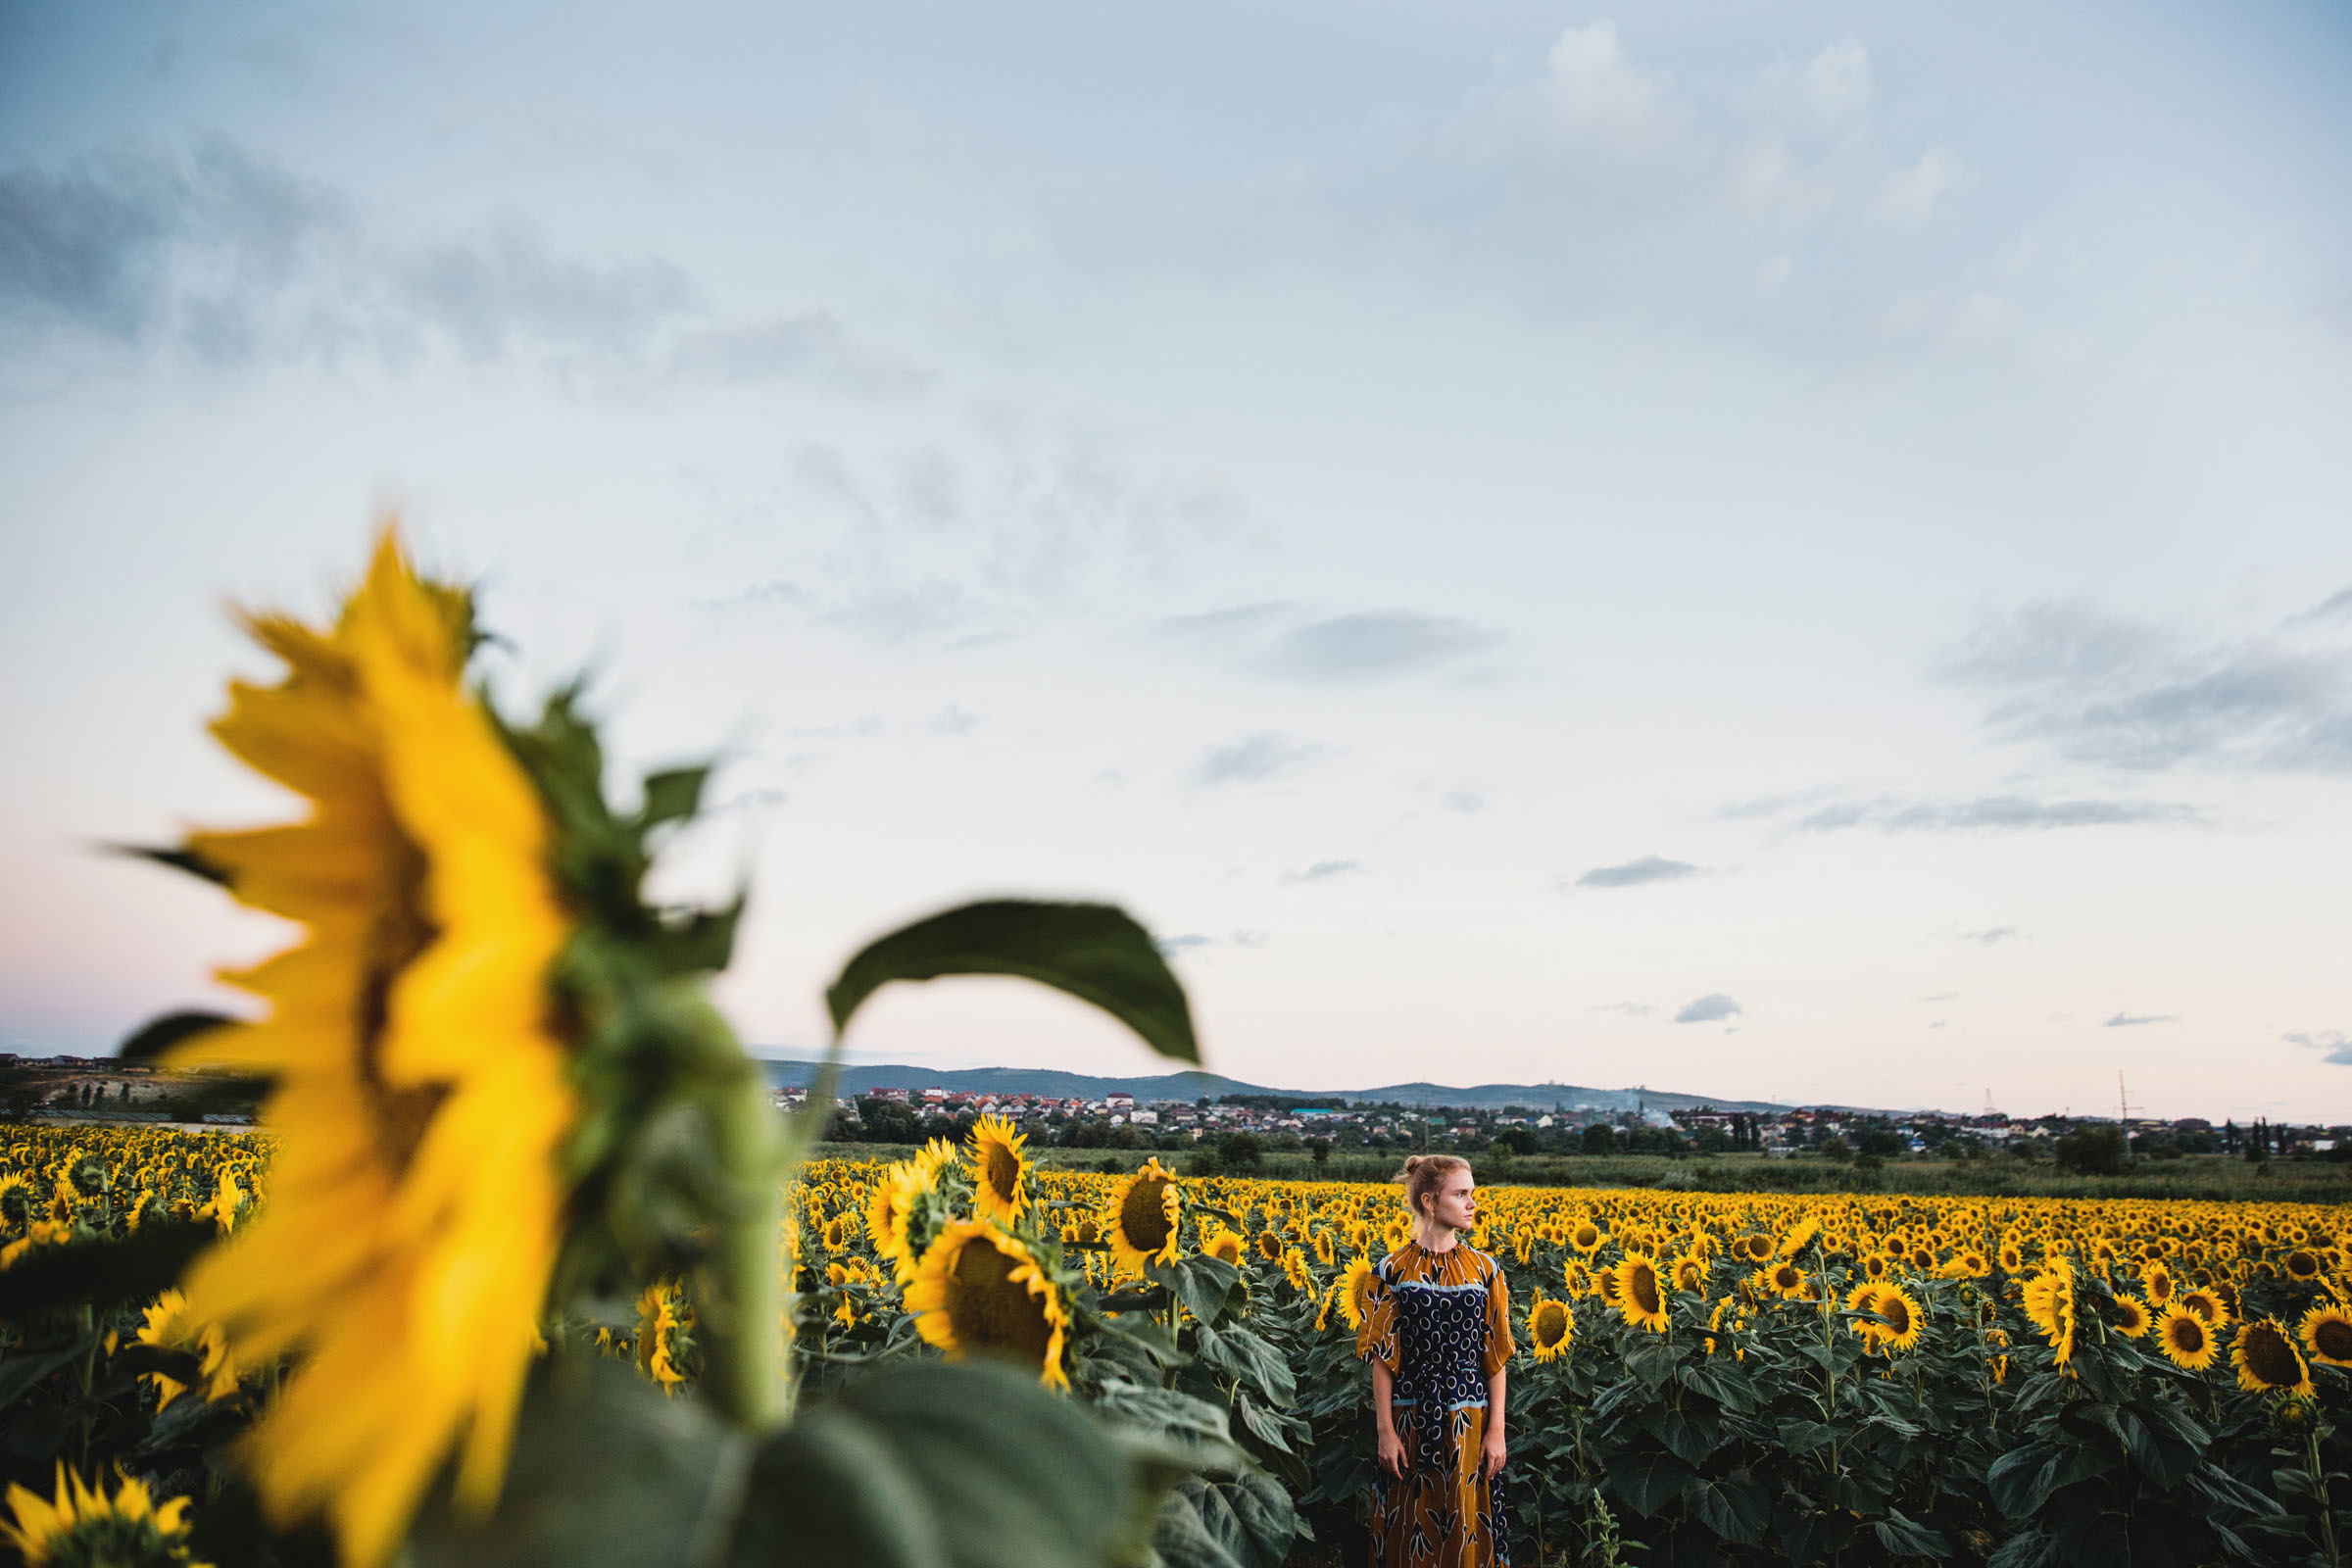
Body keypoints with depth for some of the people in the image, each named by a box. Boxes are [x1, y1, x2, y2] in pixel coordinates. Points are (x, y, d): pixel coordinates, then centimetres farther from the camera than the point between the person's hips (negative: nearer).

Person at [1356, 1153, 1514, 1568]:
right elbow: (1382, 1357, -3)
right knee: (1410, 1526, 6)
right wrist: (1385, 1432, -6)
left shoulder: (1486, 1269, 2)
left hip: (1468, 1423, 1)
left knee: (1467, 1526, 8)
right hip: (1410, 1421, -1)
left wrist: (1496, 1430, 0)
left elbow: (1496, 1356, 4)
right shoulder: (1391, 1271, -4)